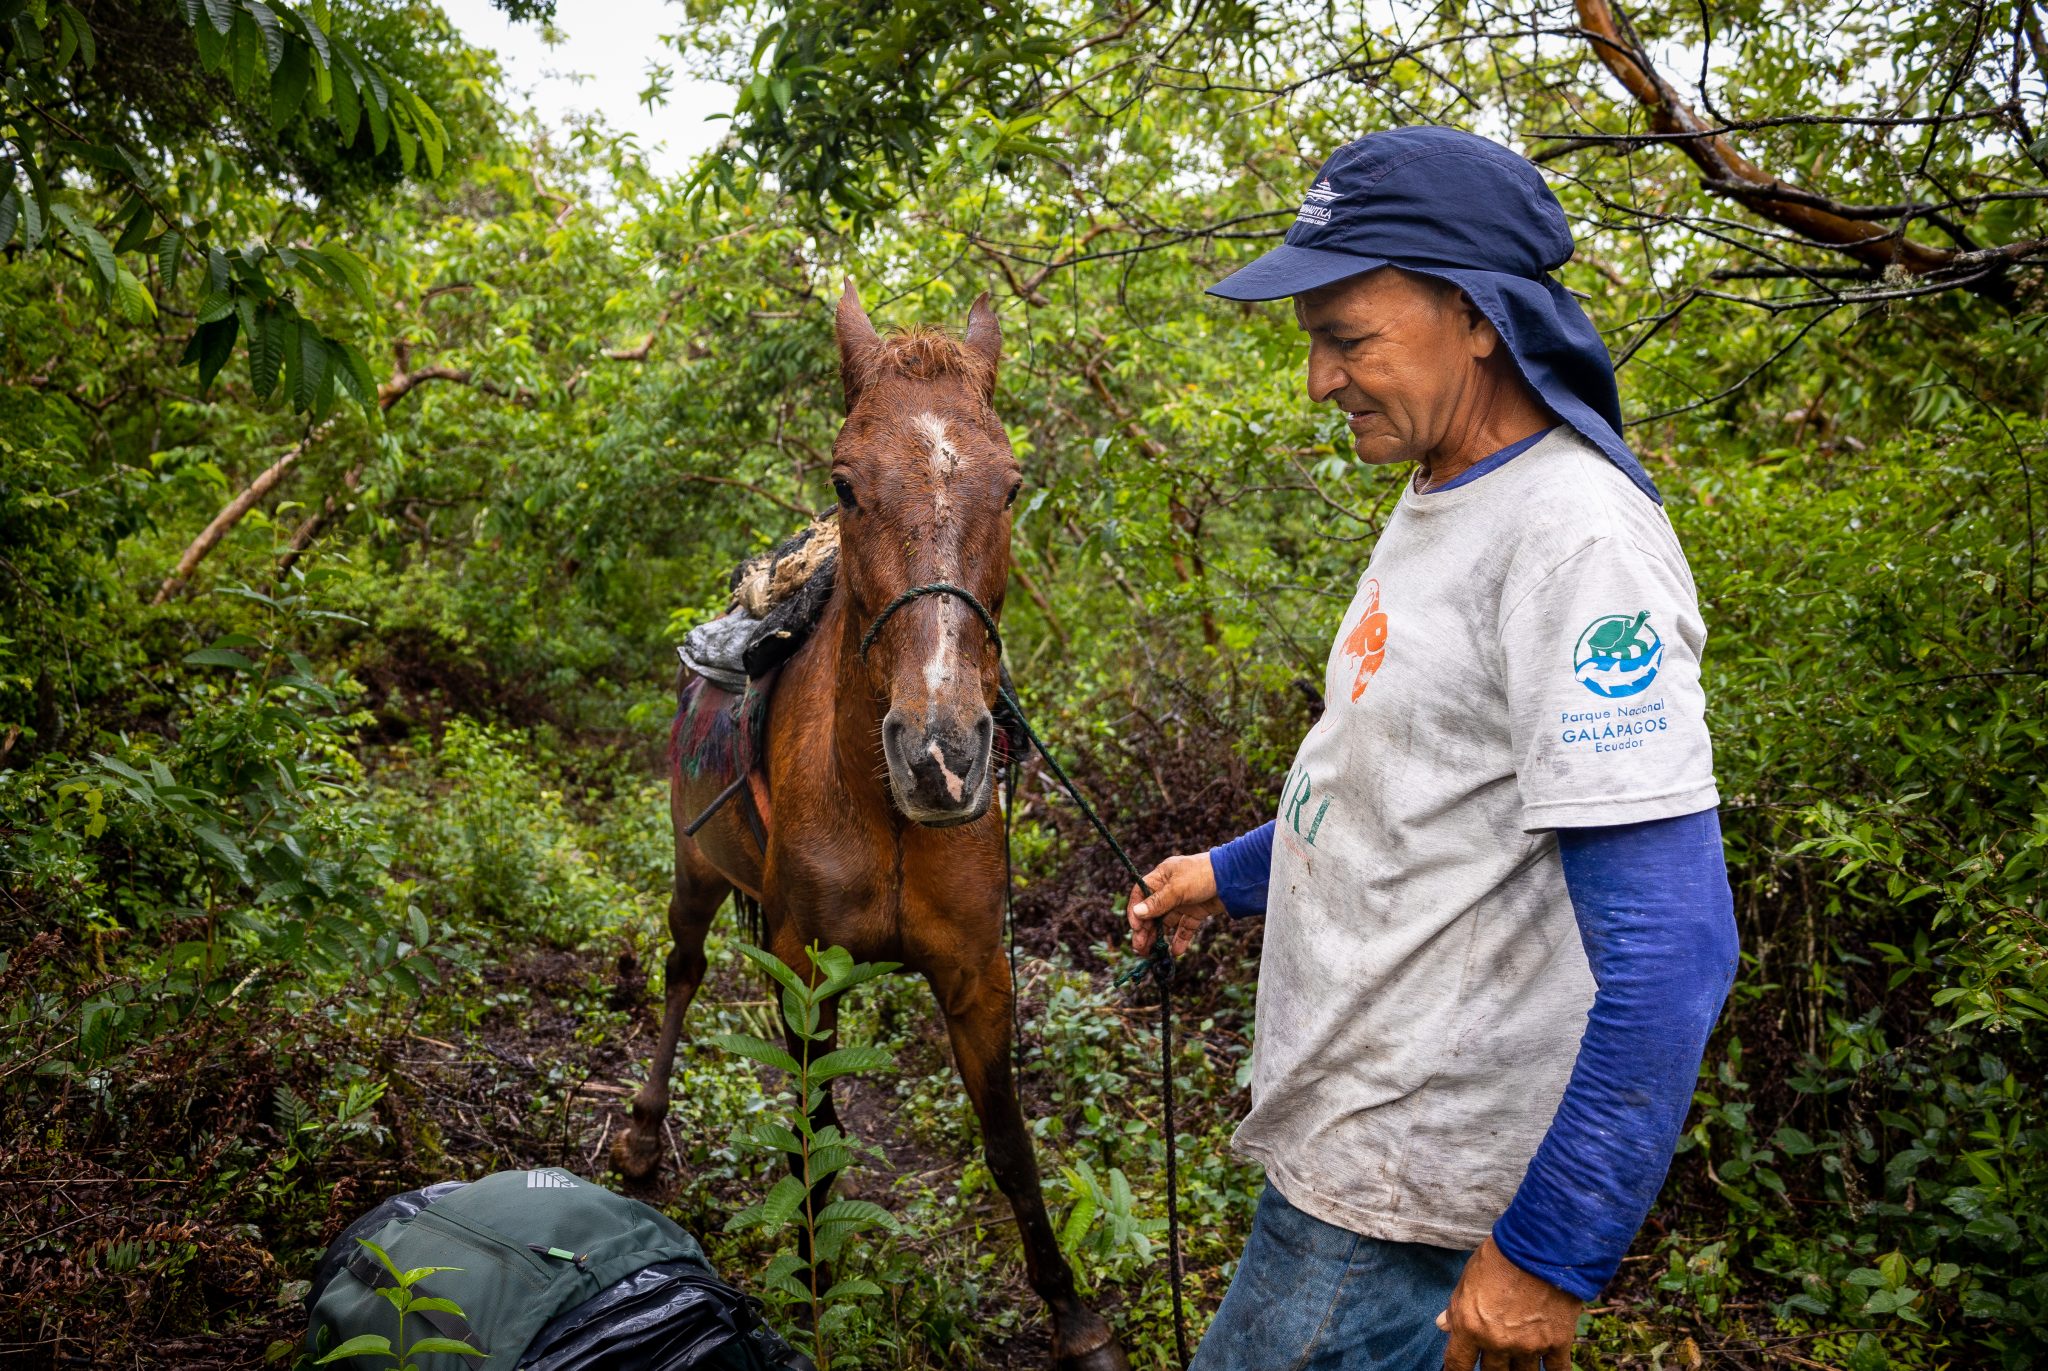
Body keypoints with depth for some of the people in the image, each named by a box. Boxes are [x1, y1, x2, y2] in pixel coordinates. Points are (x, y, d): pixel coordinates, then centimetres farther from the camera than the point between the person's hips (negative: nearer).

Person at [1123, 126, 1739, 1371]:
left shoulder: (1577, 542, -24)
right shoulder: (1440, 500, 7)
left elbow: (1670, 948, -28)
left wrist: (1550, 1251, -24)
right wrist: (1235, 875, 21)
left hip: (1411, 1186, -9)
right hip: (1346, 1125, 9)